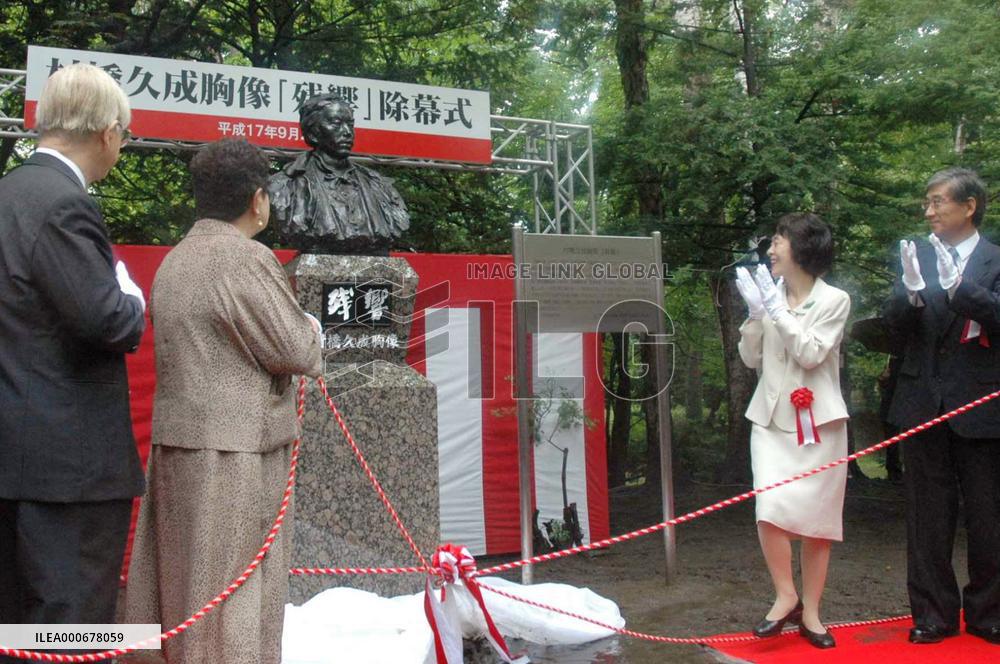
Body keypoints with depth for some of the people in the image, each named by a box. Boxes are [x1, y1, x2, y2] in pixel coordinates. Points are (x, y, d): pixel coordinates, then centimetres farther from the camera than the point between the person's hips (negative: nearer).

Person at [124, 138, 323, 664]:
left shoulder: (173, 261, 13)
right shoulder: (246, 258, -15)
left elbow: (205, 346, 12)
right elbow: (297, 353, -16)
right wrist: (310, 329, 6)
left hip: (178, 441, 9)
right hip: (233, 450, -9)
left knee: (187, 579, 17)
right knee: (235, 584, 2)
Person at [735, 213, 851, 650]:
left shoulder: (834, 300, -2)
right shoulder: (770, 294, 7)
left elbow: (811, 353, -14)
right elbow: (751, 358, 7)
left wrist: (776, 310, -17)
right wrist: (755, 313, -6)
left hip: (817, 421, -2)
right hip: (773, 418, 2)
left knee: (816, 517, 4)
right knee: (770, 510, -12)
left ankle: (810, 612, 15)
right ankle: (786, 596, 6)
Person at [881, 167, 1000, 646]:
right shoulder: (917, 255, 6)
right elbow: (893, 321, -3)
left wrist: (957, 287, -31)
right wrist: (912, 292, -23)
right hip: (924, 405, 2)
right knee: (927, 518, 9)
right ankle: (934, 614, 20)